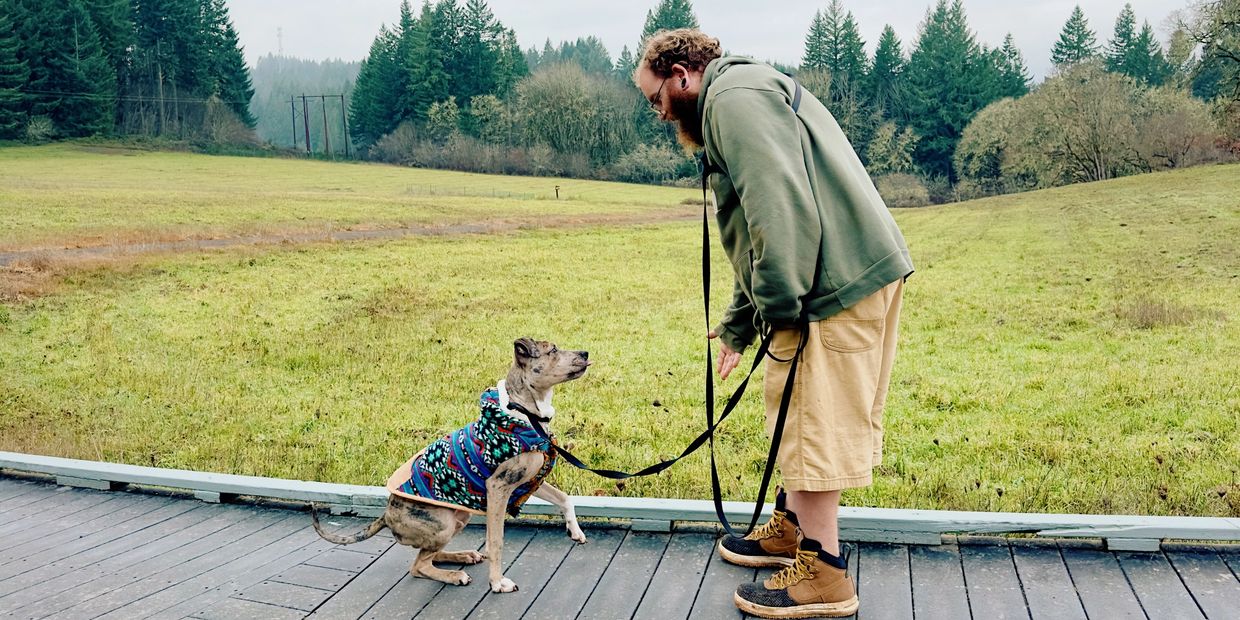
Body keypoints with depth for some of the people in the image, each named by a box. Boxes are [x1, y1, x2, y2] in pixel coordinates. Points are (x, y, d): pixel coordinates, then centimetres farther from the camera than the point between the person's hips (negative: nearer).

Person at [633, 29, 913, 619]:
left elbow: (781, 205, -25)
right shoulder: (742, 102, 25)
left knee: (813, 421, -3)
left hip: (841, 280, -11)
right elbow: (757, 234, 28)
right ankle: (790, 528, 36)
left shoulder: (733, 96, -10)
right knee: (796, 410, 20)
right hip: (857, 272, 11)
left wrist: (778, 307, -20)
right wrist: (737, 326, 29)